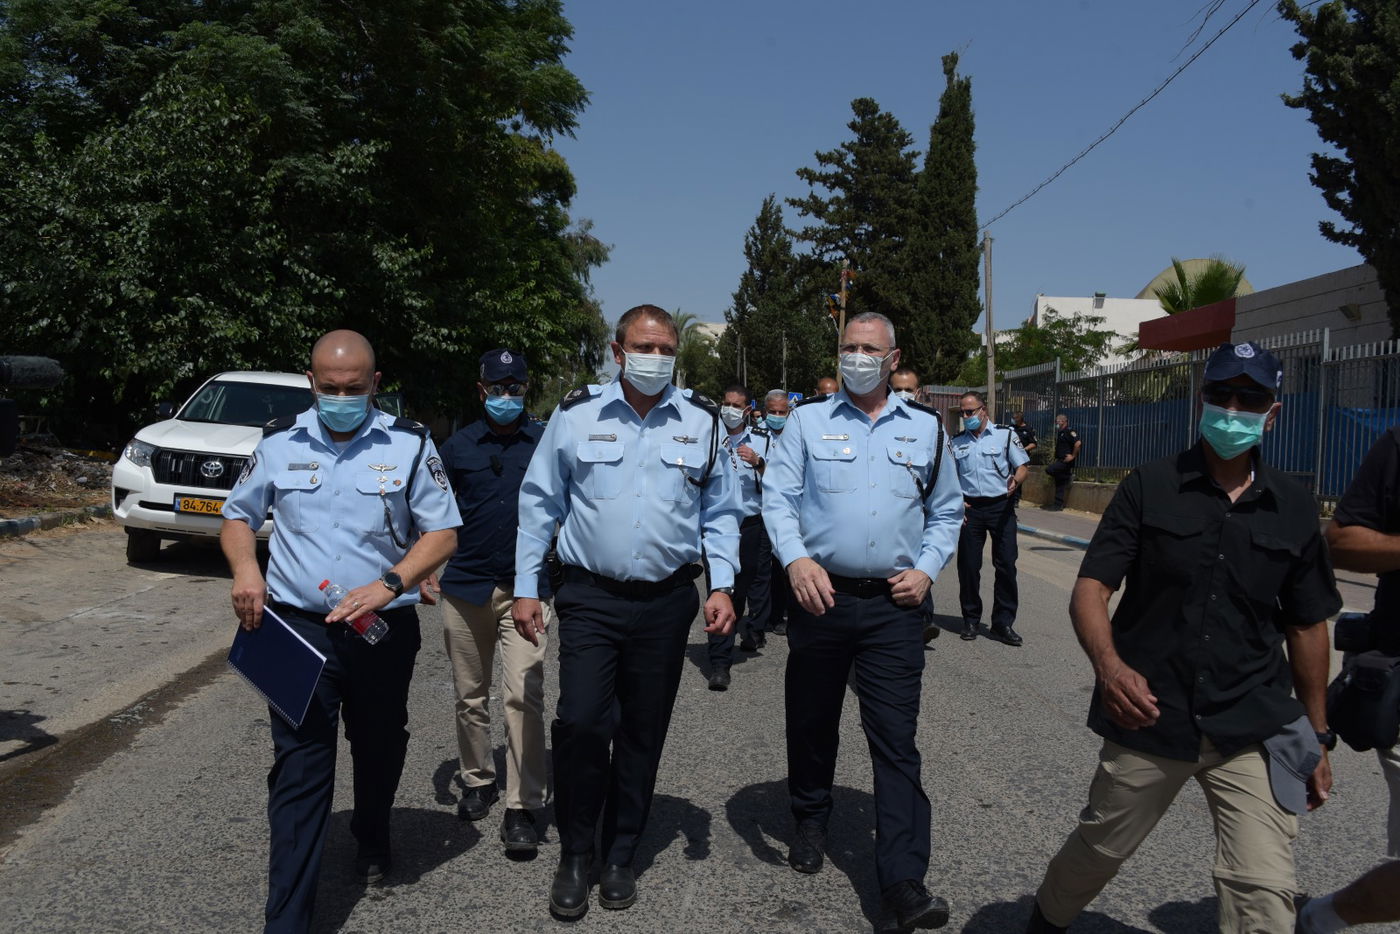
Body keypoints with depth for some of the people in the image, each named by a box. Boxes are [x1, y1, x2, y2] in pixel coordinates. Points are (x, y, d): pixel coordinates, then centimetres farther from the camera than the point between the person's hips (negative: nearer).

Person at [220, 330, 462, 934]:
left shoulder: (409, 445, -2)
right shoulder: (280, 442, 3)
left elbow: (442, 532, -4)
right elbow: (238, 516, 13)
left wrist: (390, 583, -19)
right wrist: (245, 569, -8)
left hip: (383, 629, 1)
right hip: (298, 629, 0)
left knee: (379, 749, 19)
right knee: (299, 770, -3)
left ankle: (372, 842, 47)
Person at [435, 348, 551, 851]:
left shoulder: (547, 443, 3)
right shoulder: (458, 446, 8)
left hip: (526, 588, -2)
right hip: (465, 586, 3)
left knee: (523, 695, -10)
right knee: (470, 696, 13)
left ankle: (522, 806, -5)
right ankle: (477, 781, 31)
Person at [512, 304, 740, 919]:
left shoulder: (702, 423, 5)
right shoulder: (576, 415, 1)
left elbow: (720, 514, 10)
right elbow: (539, 503, 5)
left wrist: (722, 585, -1)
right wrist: (526, 587, 2)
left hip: (666, 602, 2)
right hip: (590, 598, -1)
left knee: (643, 734, 10)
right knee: (580, 723, -9)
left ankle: (619, 857, 27)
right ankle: (574, 857, 13)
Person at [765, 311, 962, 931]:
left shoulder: (925, 428, 11)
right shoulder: (808, 421, 6)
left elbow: (945, 512, 17)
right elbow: (778, 497, 1)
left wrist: (926, 569, 1)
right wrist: (796, 559, -15)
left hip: (894, 606, 0)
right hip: (820, 595, 0)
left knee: (896, 741, -4)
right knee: (811, 723, 13)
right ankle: (810, 823, 38)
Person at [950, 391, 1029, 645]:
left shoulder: (1005, 435, 5)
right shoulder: (957, 442, 13)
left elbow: (1022, 467, 2)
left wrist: (1016, 481, -20)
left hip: (1001, 506, -2)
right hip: (969, 509, 2)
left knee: (1006, 564, -4)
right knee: (968, 565, 4)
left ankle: (1003, 622, 4)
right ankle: (970, 619, 18)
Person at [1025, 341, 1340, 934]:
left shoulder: (1293, 508, 5)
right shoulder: (1148, 489, -2)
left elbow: (1307, 625, 12)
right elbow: (1090, 587, -8)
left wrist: (1316, 737, 15)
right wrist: (1108, 664, -28)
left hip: (1255, 730, 2)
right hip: (1149, 717, -1)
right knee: (1097, 850, 15)